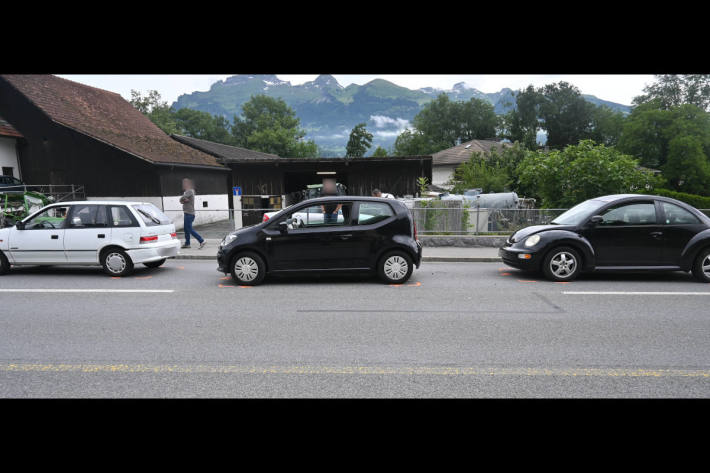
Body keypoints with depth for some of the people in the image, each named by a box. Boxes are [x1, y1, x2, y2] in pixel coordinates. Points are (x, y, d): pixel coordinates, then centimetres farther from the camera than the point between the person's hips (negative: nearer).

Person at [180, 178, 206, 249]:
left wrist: (183, 200, 0)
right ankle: (187, 244, 21)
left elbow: (182, 198, -21)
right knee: (186, 229, 14)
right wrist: (184, 200, -7)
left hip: (189, 214, -10)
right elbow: (181, 200, 13)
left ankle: (202, 241, -13)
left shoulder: (190, 191, -13)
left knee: (190, 229, -11)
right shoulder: (186, 192, 18)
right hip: (187, 213, 10)